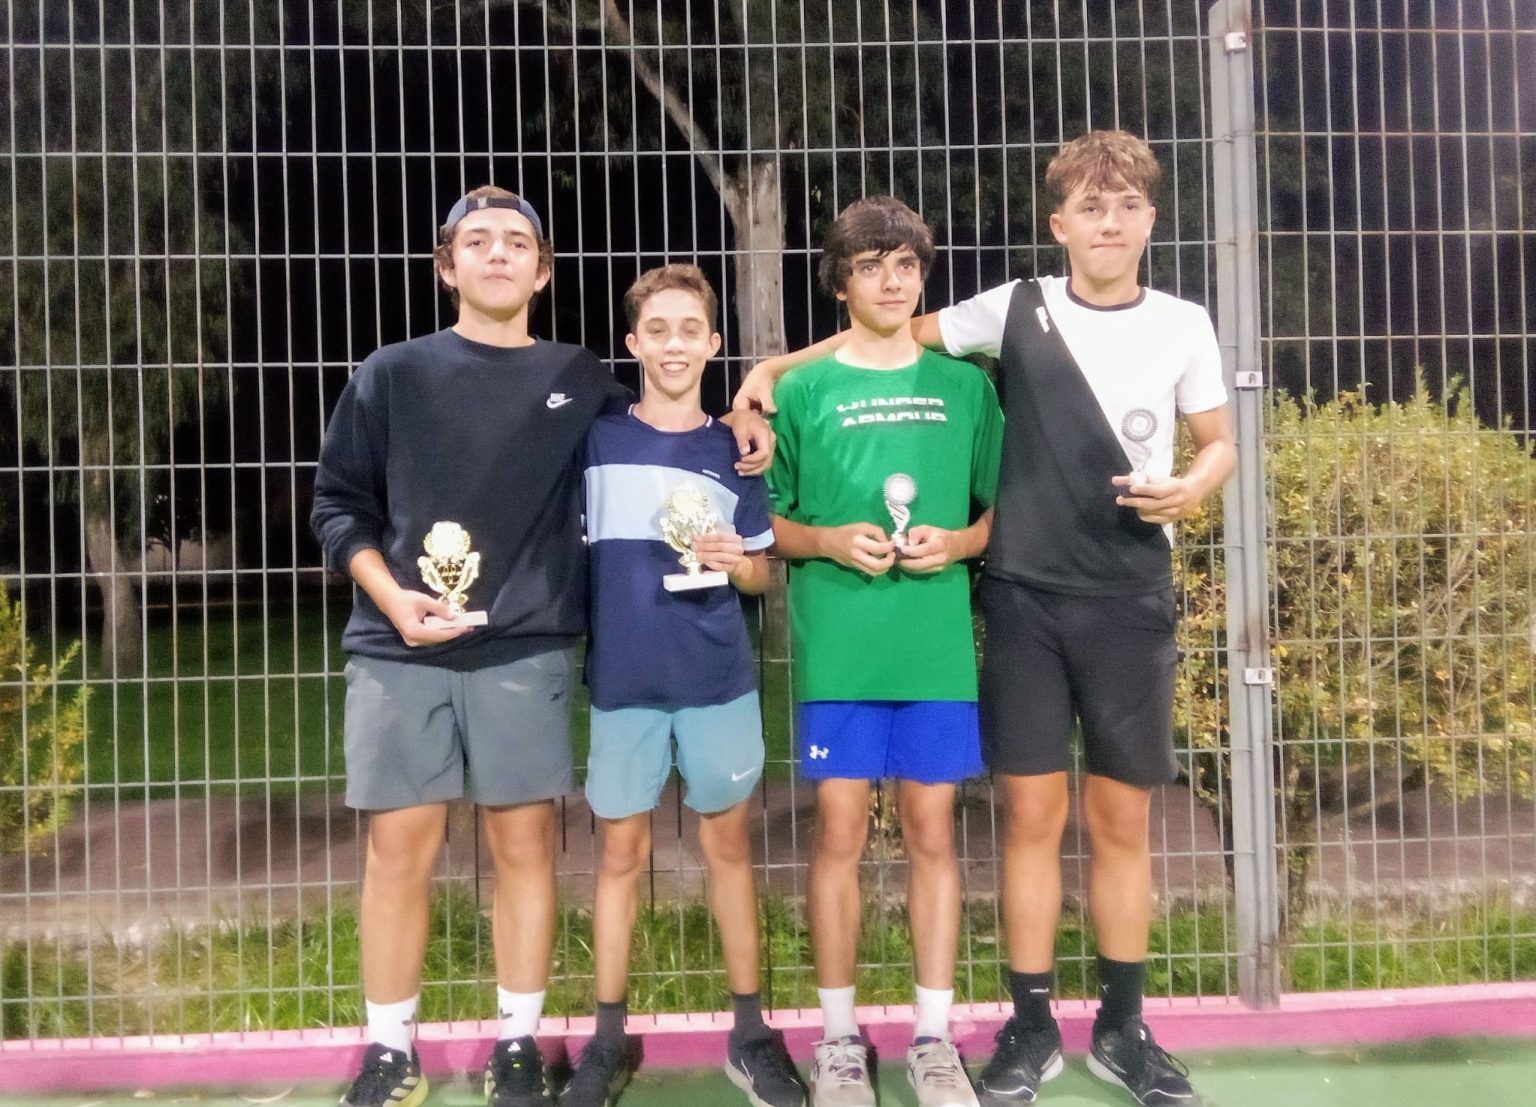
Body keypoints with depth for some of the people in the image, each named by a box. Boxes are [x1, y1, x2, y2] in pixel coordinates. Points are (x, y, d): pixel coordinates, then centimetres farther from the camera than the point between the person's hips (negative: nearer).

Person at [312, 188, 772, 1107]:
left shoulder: (581, 380, 11)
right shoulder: (392, 375, 7)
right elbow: (339, 503, 7)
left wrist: (736, 423, 6)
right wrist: (391, 597, -7)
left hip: (526, 650, 1)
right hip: (399, 650, 0)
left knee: (524, 843, 4)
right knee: (400, 850, 3)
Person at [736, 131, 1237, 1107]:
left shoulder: (1182, 326, 4)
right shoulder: (1017, 309, 2)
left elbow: (1221, 442, 13)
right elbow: (899, 331, 11)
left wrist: (1194, 488, -10)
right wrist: (778, 367, 4)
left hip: (1131, 603, 1)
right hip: (1026, 598, -1)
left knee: (1123, 817, 8)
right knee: (1034, 813, 4)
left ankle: (1123, 1027, 25)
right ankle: (1032, 1028, 18)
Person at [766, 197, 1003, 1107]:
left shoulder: (964, 386, 7)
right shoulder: (804, 390, 3)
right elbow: (766, 522, 6)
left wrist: (959, 541, -8)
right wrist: (831, 541, -12)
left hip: (938, 646, 1)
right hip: (838, 649, -1)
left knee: (933, 833, 8)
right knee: (841, 834, 4)